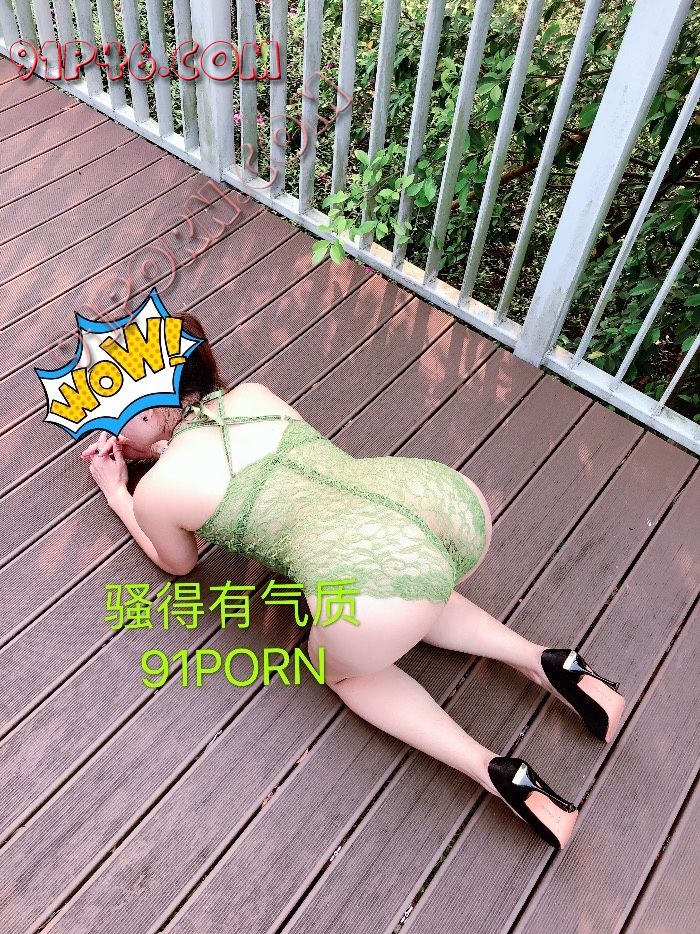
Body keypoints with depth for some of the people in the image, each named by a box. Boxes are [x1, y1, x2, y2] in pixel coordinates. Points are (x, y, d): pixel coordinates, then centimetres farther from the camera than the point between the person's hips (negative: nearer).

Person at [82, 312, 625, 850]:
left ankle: (502, 778, 16)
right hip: (455, 497, 7)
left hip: (376, 581, -6)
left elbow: (179, 563, 37)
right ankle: (548, 664, 25)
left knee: (338, 666, 30)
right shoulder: (251, 393, 27)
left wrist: (116, 492, 47)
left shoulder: (155, 490, 14)